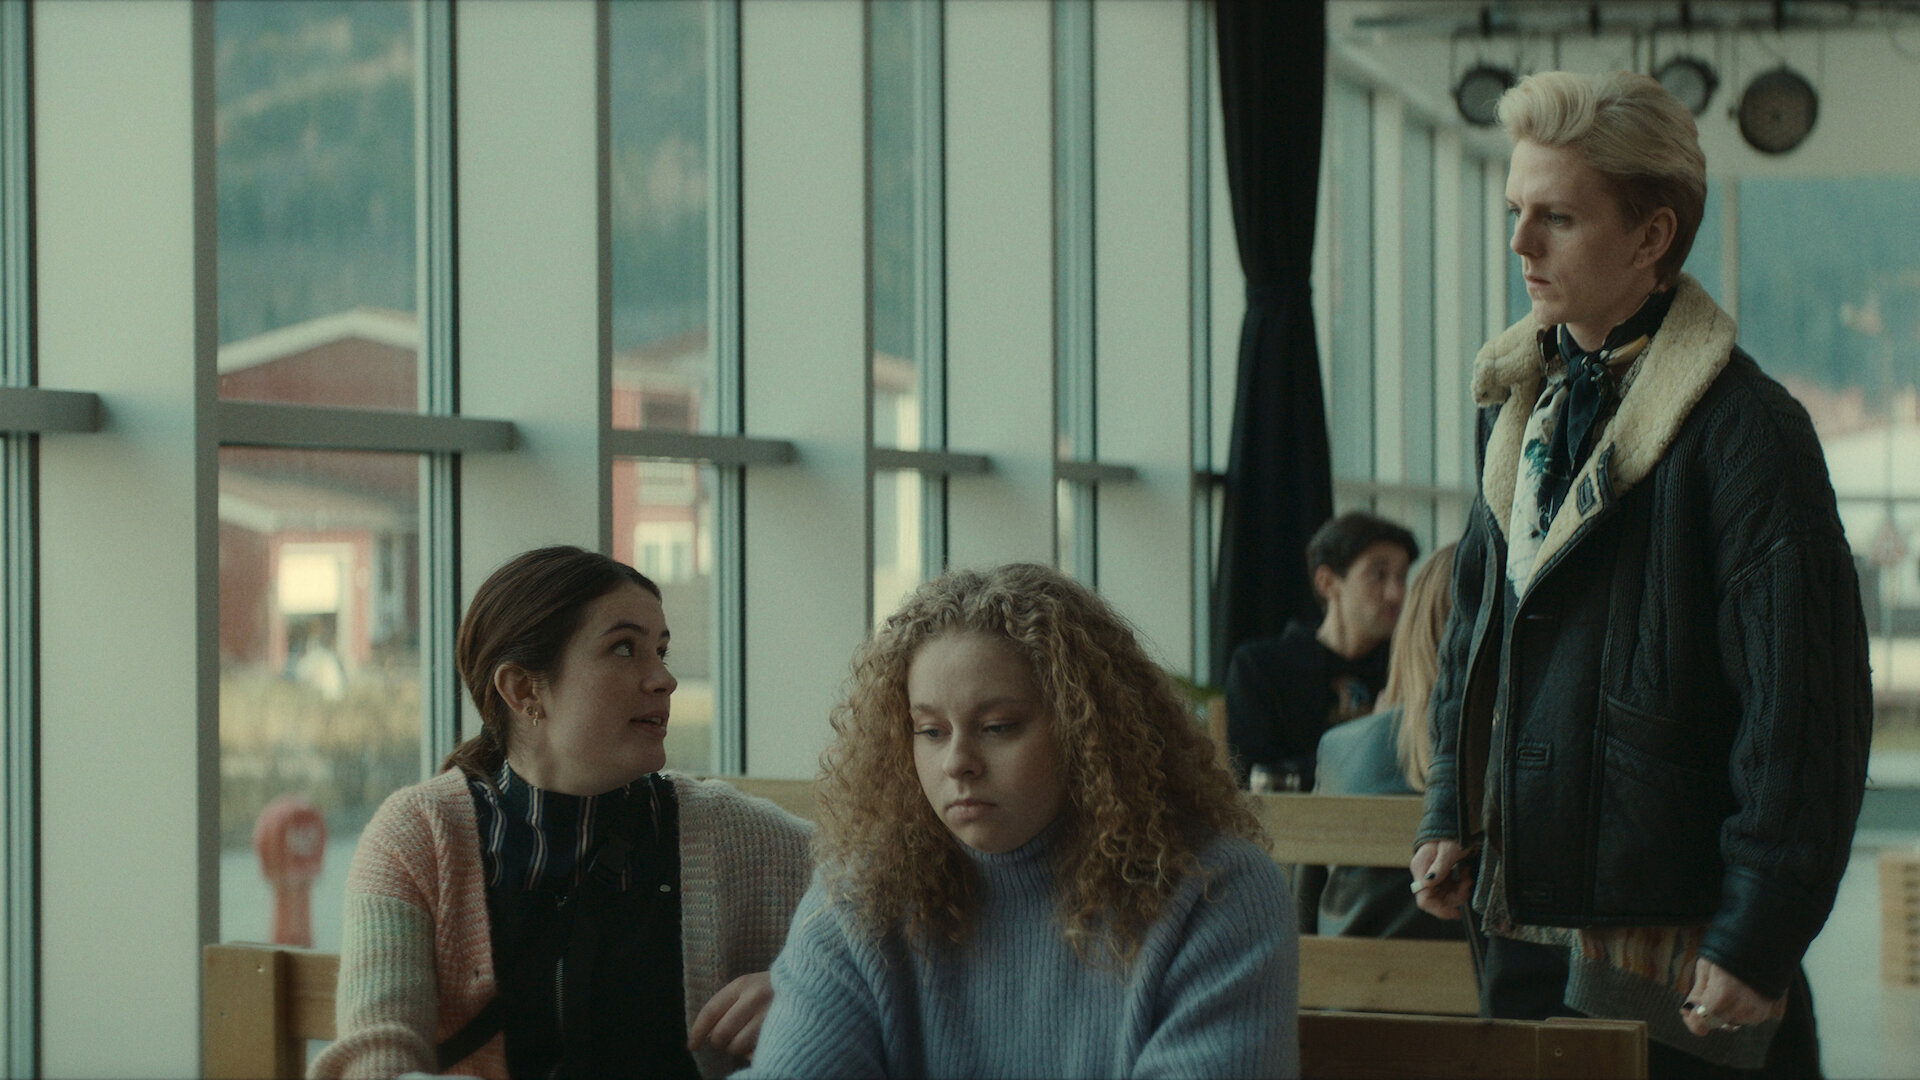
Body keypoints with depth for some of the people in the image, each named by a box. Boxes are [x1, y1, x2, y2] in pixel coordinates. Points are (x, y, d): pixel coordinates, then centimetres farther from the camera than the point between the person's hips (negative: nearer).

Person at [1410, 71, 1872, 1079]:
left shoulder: (1743, 428, -13)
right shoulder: (1522, 404, 11)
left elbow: (1806, 706, -15)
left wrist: (1758, 941, -17)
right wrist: (1452, 816, 11)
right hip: (1523, 937, 7)